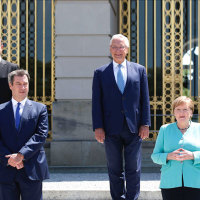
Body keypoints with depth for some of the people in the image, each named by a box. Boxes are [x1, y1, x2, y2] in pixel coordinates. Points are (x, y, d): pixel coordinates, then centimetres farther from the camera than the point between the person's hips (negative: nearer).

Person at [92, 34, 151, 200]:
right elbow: (96, 102, 3)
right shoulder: (101, 73, 7)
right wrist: (98, 127, -5)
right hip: (111, 129, 0)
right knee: (115, 169, 7)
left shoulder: (139, 70, 9)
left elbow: (145, 99, 7)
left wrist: (145, 124, -1)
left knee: (133, 169, 3)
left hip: (133, 128, 0)